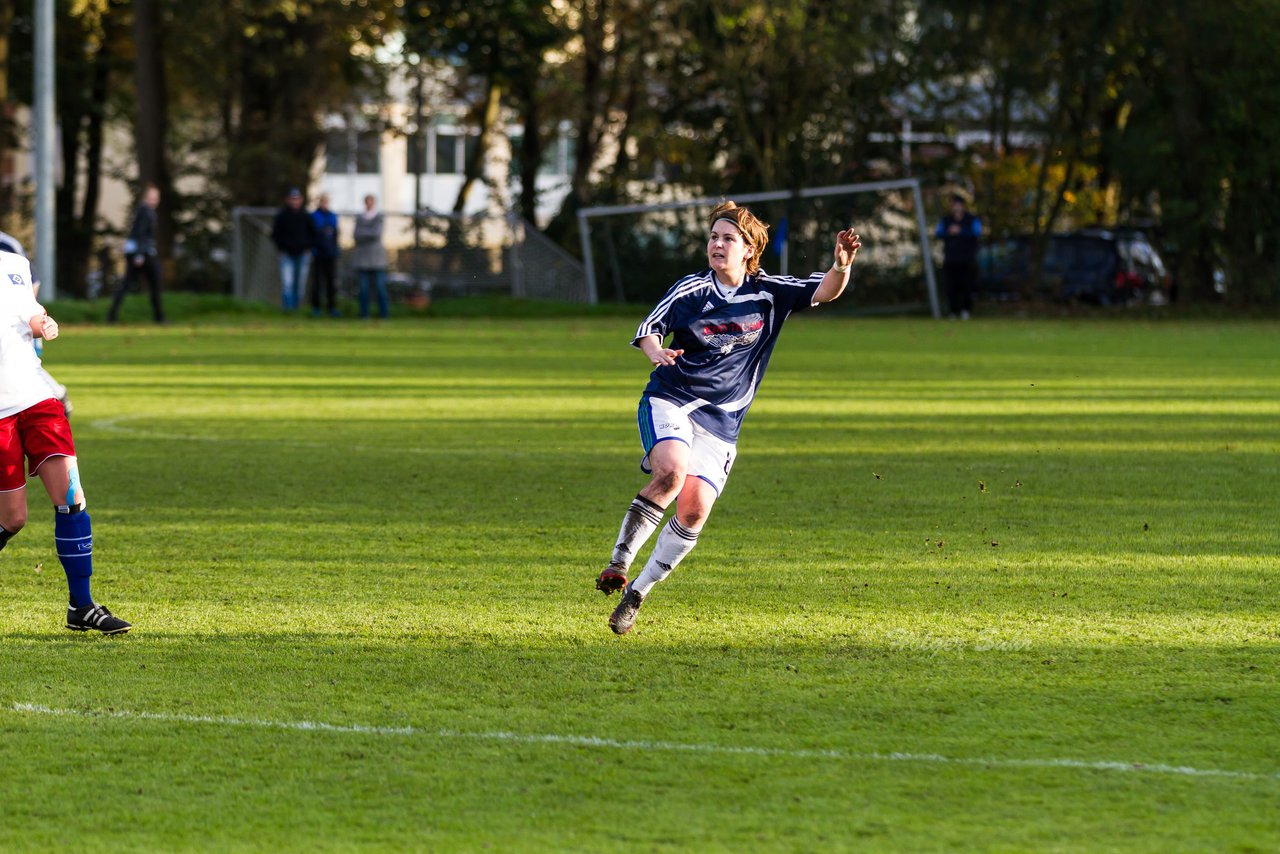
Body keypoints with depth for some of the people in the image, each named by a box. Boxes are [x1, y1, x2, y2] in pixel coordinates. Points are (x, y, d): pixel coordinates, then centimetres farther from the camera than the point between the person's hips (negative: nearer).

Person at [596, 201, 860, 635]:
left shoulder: (770, 293, 4)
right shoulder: (692, 289, 0)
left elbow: (825, 291, -3)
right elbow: (648, 328, 0)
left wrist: (842, 267, -25)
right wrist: (655, 350, -24)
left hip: (721, 422, 2)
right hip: (669, 400, -2)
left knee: (694, 511, -11)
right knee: (672, 471, -31)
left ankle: (637, 592, 4)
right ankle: (618, 563, -21)